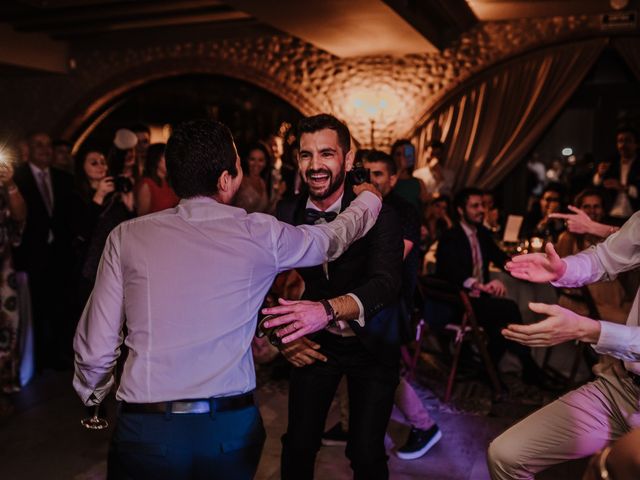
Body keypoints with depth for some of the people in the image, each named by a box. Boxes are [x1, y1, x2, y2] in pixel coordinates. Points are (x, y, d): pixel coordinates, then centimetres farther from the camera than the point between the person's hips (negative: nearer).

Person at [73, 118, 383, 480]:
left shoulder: (127, 237, -4)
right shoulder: (259, 234, -3)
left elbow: (96, 349, -3)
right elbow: (335, 238, 15)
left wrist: (94, 400, 19)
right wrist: (370, 197, 36)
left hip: (146, 430, 0)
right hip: (233, 428, 1)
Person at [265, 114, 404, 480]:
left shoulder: (379, 215, -20)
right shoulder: (287, 212, -10)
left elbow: (386, 282, -34)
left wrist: (328, 309, -51)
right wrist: (284, 335, -16)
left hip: (371, 343, -2)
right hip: (316, 343, 3)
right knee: (298, 446, 6)